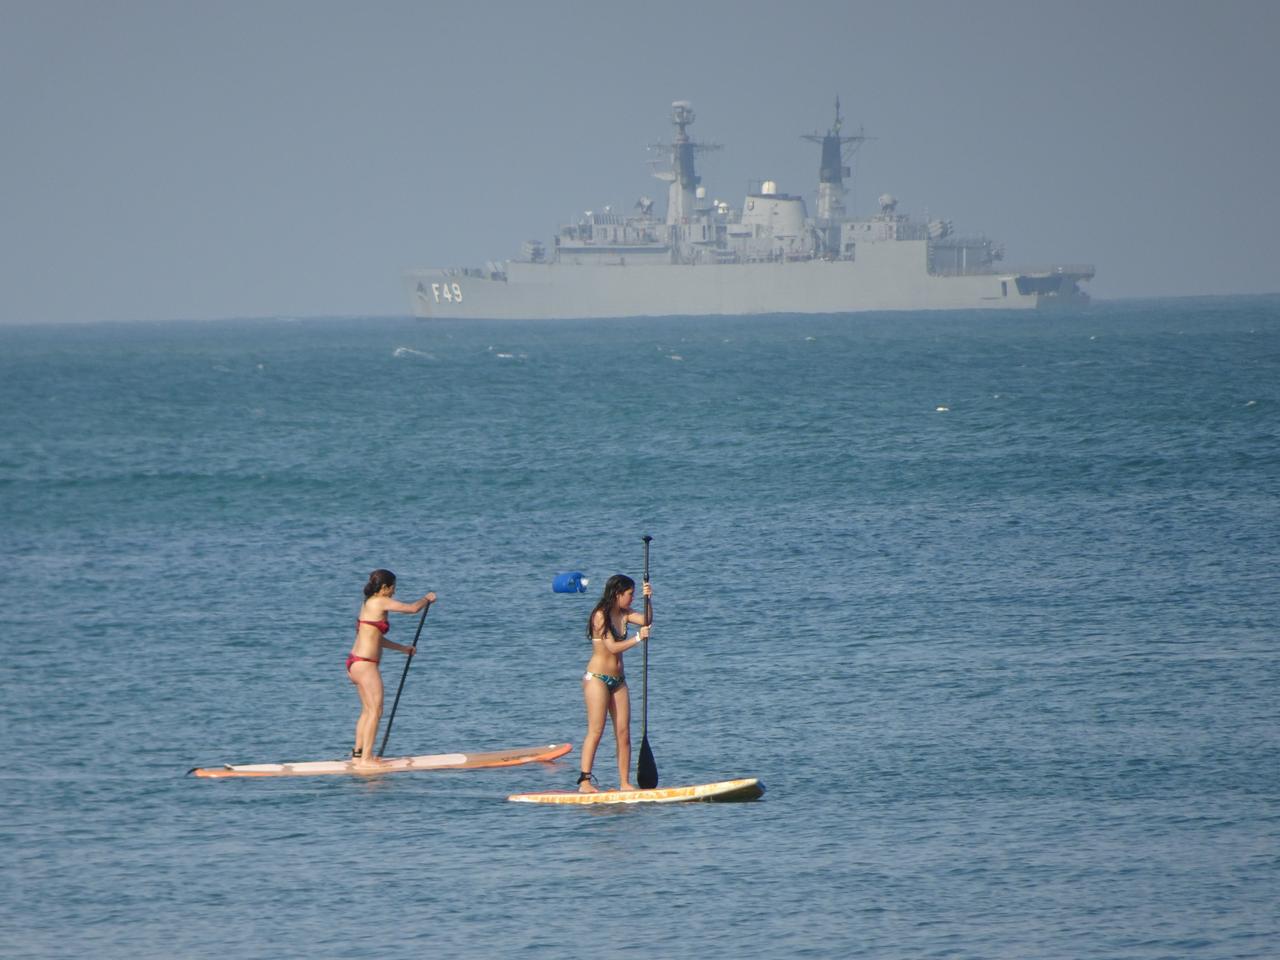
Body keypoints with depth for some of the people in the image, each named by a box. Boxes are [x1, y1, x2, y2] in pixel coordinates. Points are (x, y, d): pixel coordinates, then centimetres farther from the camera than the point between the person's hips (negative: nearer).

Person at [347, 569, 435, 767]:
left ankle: (358, 753, 21)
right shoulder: (380, 603, -12)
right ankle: (365, 758, -10)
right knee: (375, 710, -8)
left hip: (355, 662, 10)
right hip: (365, 664, -10)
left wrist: (403, 648, 33)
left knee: (368, 710, 17)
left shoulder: (369, 604, 17)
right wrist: (427, 599, 10)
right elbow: (412, 608, -10)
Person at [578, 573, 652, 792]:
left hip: (617, 679, 7)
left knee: (624, 732, 1)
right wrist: (638, 639, -18)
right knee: (596, 731, -12)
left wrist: (647, 600, -18)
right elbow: (612, 647, -18)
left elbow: (646, 621, -6)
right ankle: (584, 780, -13)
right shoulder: (600, 616, -11)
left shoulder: (624, 614, 10)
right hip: (597, 677, -7)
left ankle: (625, 782, 2)